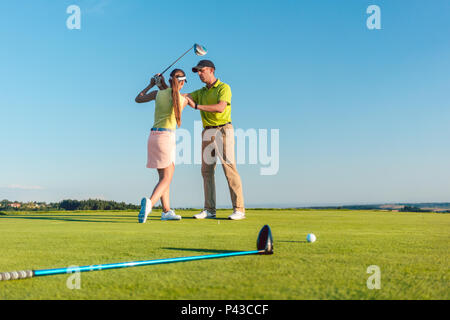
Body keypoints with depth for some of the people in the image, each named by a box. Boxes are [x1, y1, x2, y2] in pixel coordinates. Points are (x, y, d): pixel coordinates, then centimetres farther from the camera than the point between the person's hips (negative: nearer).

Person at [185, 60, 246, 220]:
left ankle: (239, 209, -10)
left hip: (223, 130, -7)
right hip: (207, 133, 7)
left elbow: (220, 107, -19)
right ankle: (209, 210, 7)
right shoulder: (201, 92, 20)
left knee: (229, 169, -11)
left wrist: (196, 106, -22)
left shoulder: (224, 88, -2)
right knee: (207, 170, 2)